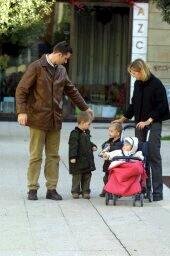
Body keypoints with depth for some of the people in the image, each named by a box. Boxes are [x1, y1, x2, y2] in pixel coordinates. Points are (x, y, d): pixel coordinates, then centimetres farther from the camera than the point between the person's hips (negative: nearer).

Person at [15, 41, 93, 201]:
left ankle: (51, 189, 13)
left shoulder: (61, 71, 13)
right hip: (38, 119, -6)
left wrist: (85, 108, 27)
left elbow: (71, 90, 25)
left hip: (55, 120, 6)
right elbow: (21, 90, -9)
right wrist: (21, 111, -17)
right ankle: (32, 189, 7)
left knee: (53, 156, 7)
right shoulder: (36, 67, -7)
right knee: (36, 156, -1)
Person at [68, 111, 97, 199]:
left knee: (87, 176, 10)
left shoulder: (87, 133, 12)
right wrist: (73, 157, -24)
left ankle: (85, 191, 17)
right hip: (78, 160, -8)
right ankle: (75, 192, 8)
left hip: (88, 159, 8)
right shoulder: (75, 133, -15)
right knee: (77, 176, 0)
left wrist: (93, 146, 7)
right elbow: (73, 146, -20)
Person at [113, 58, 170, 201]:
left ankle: (157, 190, -5)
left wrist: (148, 121, -15)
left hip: (154, 122, -7)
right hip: (140, 122, 7)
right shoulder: (137, 84, 9)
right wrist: (123, 119, 18)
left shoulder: (156, 84, -12)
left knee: (153, 154, -8)